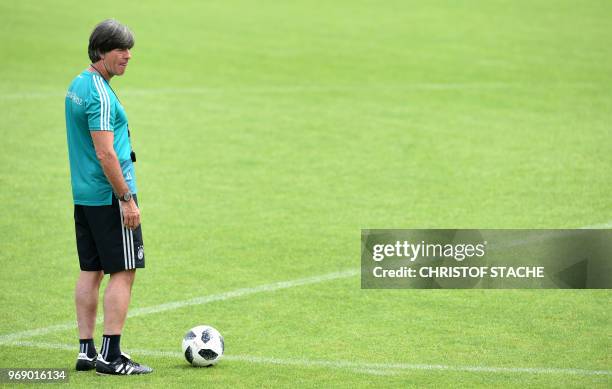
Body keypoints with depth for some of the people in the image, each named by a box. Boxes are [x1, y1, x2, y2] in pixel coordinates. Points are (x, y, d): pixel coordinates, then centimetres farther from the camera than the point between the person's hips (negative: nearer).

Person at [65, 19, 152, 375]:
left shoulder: (77, 85, 13)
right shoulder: (100, 94, -18)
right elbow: (105, 154, -22)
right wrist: (127, 199, -18)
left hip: (83, 195, 9)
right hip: (109, 197, -9)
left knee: (91, 271, 11)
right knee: (123, 272, -4)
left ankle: (86, 350, 12)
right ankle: (110, 356, -4)